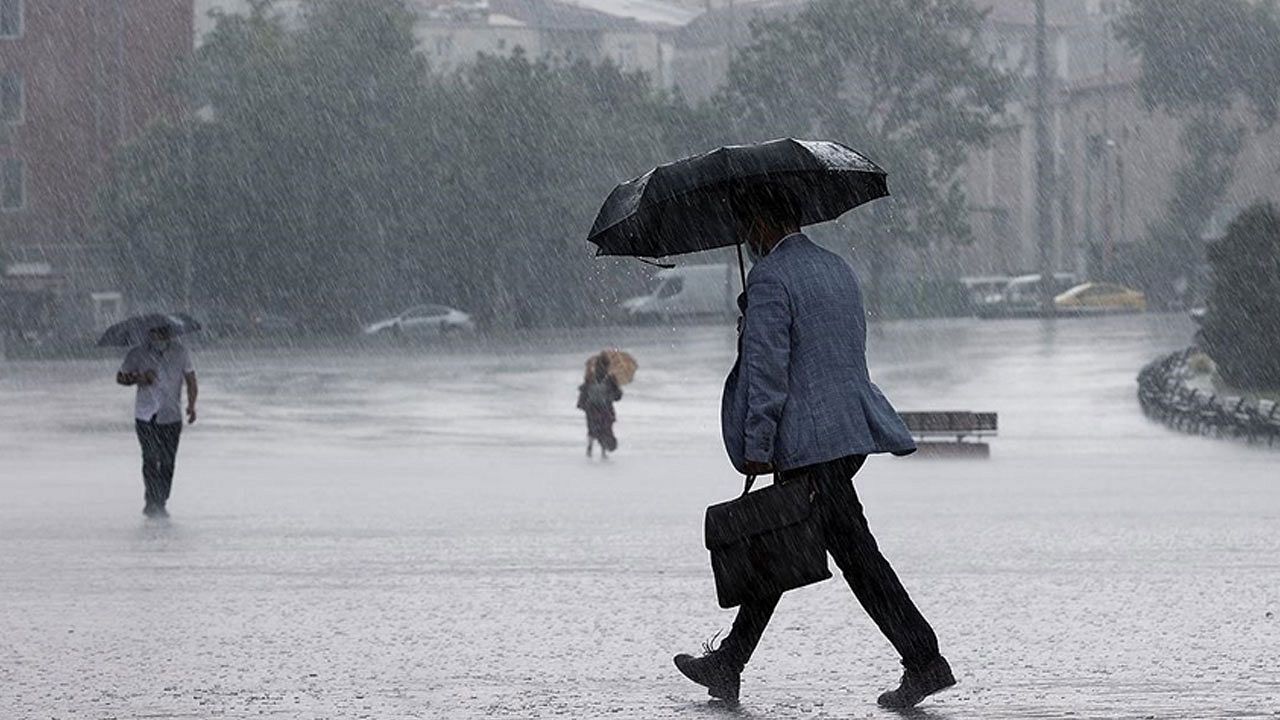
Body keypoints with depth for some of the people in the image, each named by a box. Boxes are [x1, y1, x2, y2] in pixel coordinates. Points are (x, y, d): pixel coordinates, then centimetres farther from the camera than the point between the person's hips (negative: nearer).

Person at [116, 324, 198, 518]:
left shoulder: (180, 353, 1)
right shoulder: (138, 355, -2)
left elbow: (191, 380, 3)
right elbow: (120, 377, 10)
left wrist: (191, 405, -13)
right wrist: (138, 379, -11)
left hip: (171, 417, 1)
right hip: (145, 416, -1)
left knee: (167, 462, 2)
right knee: (150, 459, -12)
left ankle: (160, 503, 15)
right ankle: (152, 502, -8)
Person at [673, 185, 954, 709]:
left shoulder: (771, 278, -12)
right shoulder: (839, 269, 16)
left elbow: (766, 369, -16)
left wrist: (756, 447, -14)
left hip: (810, 444, -9)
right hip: (852, 429, 9)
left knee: (855, 552, -8)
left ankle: (924, 661, -9)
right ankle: (728, 665, 19)